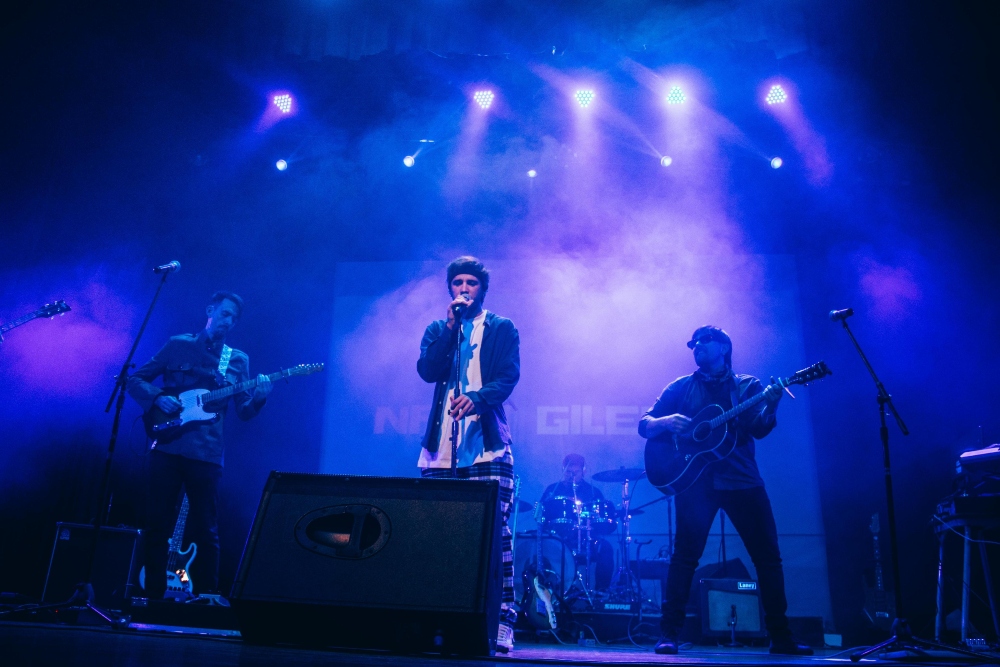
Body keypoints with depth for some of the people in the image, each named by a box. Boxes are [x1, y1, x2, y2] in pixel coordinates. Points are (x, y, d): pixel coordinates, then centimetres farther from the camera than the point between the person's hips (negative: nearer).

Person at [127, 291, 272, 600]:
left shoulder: (238, 360, 11)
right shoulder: (177, 345, 8)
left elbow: (243, 412, 6)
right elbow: (136, 379, 9)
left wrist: (259, 398, -16)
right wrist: (158, 398, -10)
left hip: (206, 453, 1)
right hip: (167, 447, 0)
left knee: (205, 531, 4)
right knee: (157, 524, 4)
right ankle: (153, 596, 16)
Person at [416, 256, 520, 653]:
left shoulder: (502, 329, 11)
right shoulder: (437, 330, 19)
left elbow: (509, 375, -4)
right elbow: (427, 371, 2)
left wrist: (477, 398, -23)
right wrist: (450, 326, -3)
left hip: (487, 446, -3)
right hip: (441, 448, 3)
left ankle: (501, 622, -2)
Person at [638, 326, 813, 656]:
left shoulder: (748, 385, 13)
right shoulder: (681, 387, 12)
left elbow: (760, 429, -2)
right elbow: (644, 425, 7)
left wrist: (769, 407, -23)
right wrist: (665, 422, -15)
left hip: (742, 479, 2)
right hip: (695, 478, -1)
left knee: (768, 555, 1)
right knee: (685, 554, -9)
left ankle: (780, 637, 13)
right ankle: (669, 634, -2)